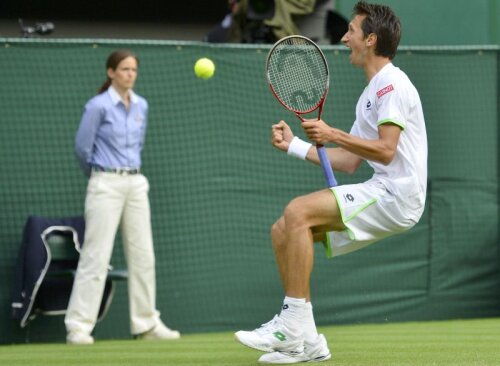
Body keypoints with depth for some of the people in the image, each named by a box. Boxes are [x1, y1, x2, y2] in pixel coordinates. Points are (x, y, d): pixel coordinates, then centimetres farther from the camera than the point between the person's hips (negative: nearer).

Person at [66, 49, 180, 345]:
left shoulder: (141, 106, 10)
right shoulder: (99, 106, -8)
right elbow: (83, 148, -3)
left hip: (136, 184, 6)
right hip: (106, 185, -6)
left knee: (143, 255, 6)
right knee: (96, 256, -8)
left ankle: (146, 324, 13)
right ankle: (79, 327, -5)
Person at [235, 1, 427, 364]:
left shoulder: (392, 84, -9)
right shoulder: (371, 92, 22)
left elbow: (385, 150, -20)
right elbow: (349, 161, 22)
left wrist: (333, 135, -18)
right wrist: (294, 144, 18)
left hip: (396, 196, -10)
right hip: (380, 192, 10)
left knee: (298, 212, -24)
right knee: (282, 231, 3)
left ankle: (294, 323, -23)